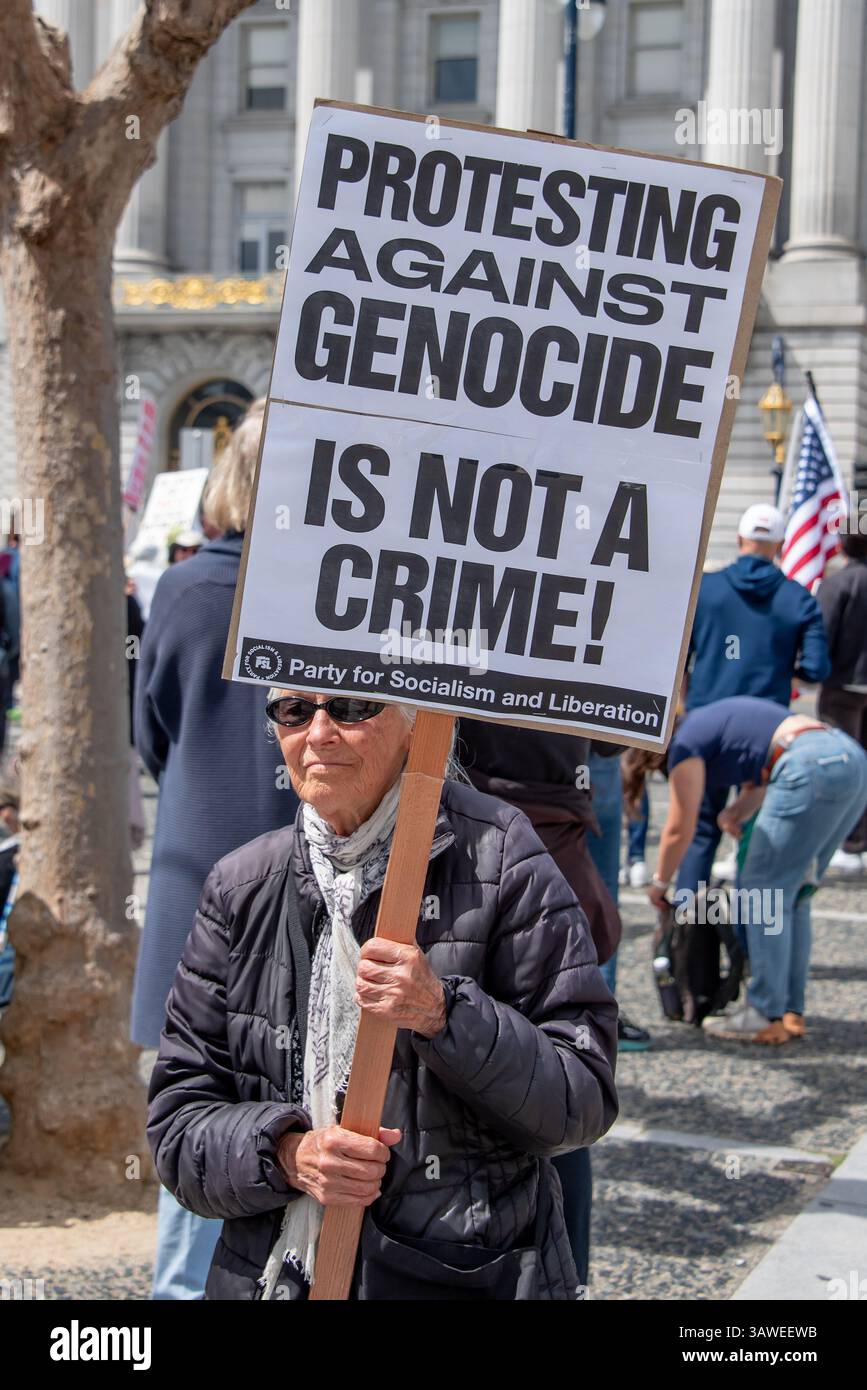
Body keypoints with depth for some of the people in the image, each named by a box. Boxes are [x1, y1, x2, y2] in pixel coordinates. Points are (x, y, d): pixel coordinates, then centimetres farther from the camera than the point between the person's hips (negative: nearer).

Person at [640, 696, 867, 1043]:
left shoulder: (685, 743, 3)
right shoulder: (710, 719, 28)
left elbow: (680, 829, 6)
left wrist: (660, 882, 20)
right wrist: (736, 811, 12)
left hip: (813, 768, -9)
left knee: (763, 893, 0)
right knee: (793, 894, 15)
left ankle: (766, 1017, 0)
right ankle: (791, 1012, 17)